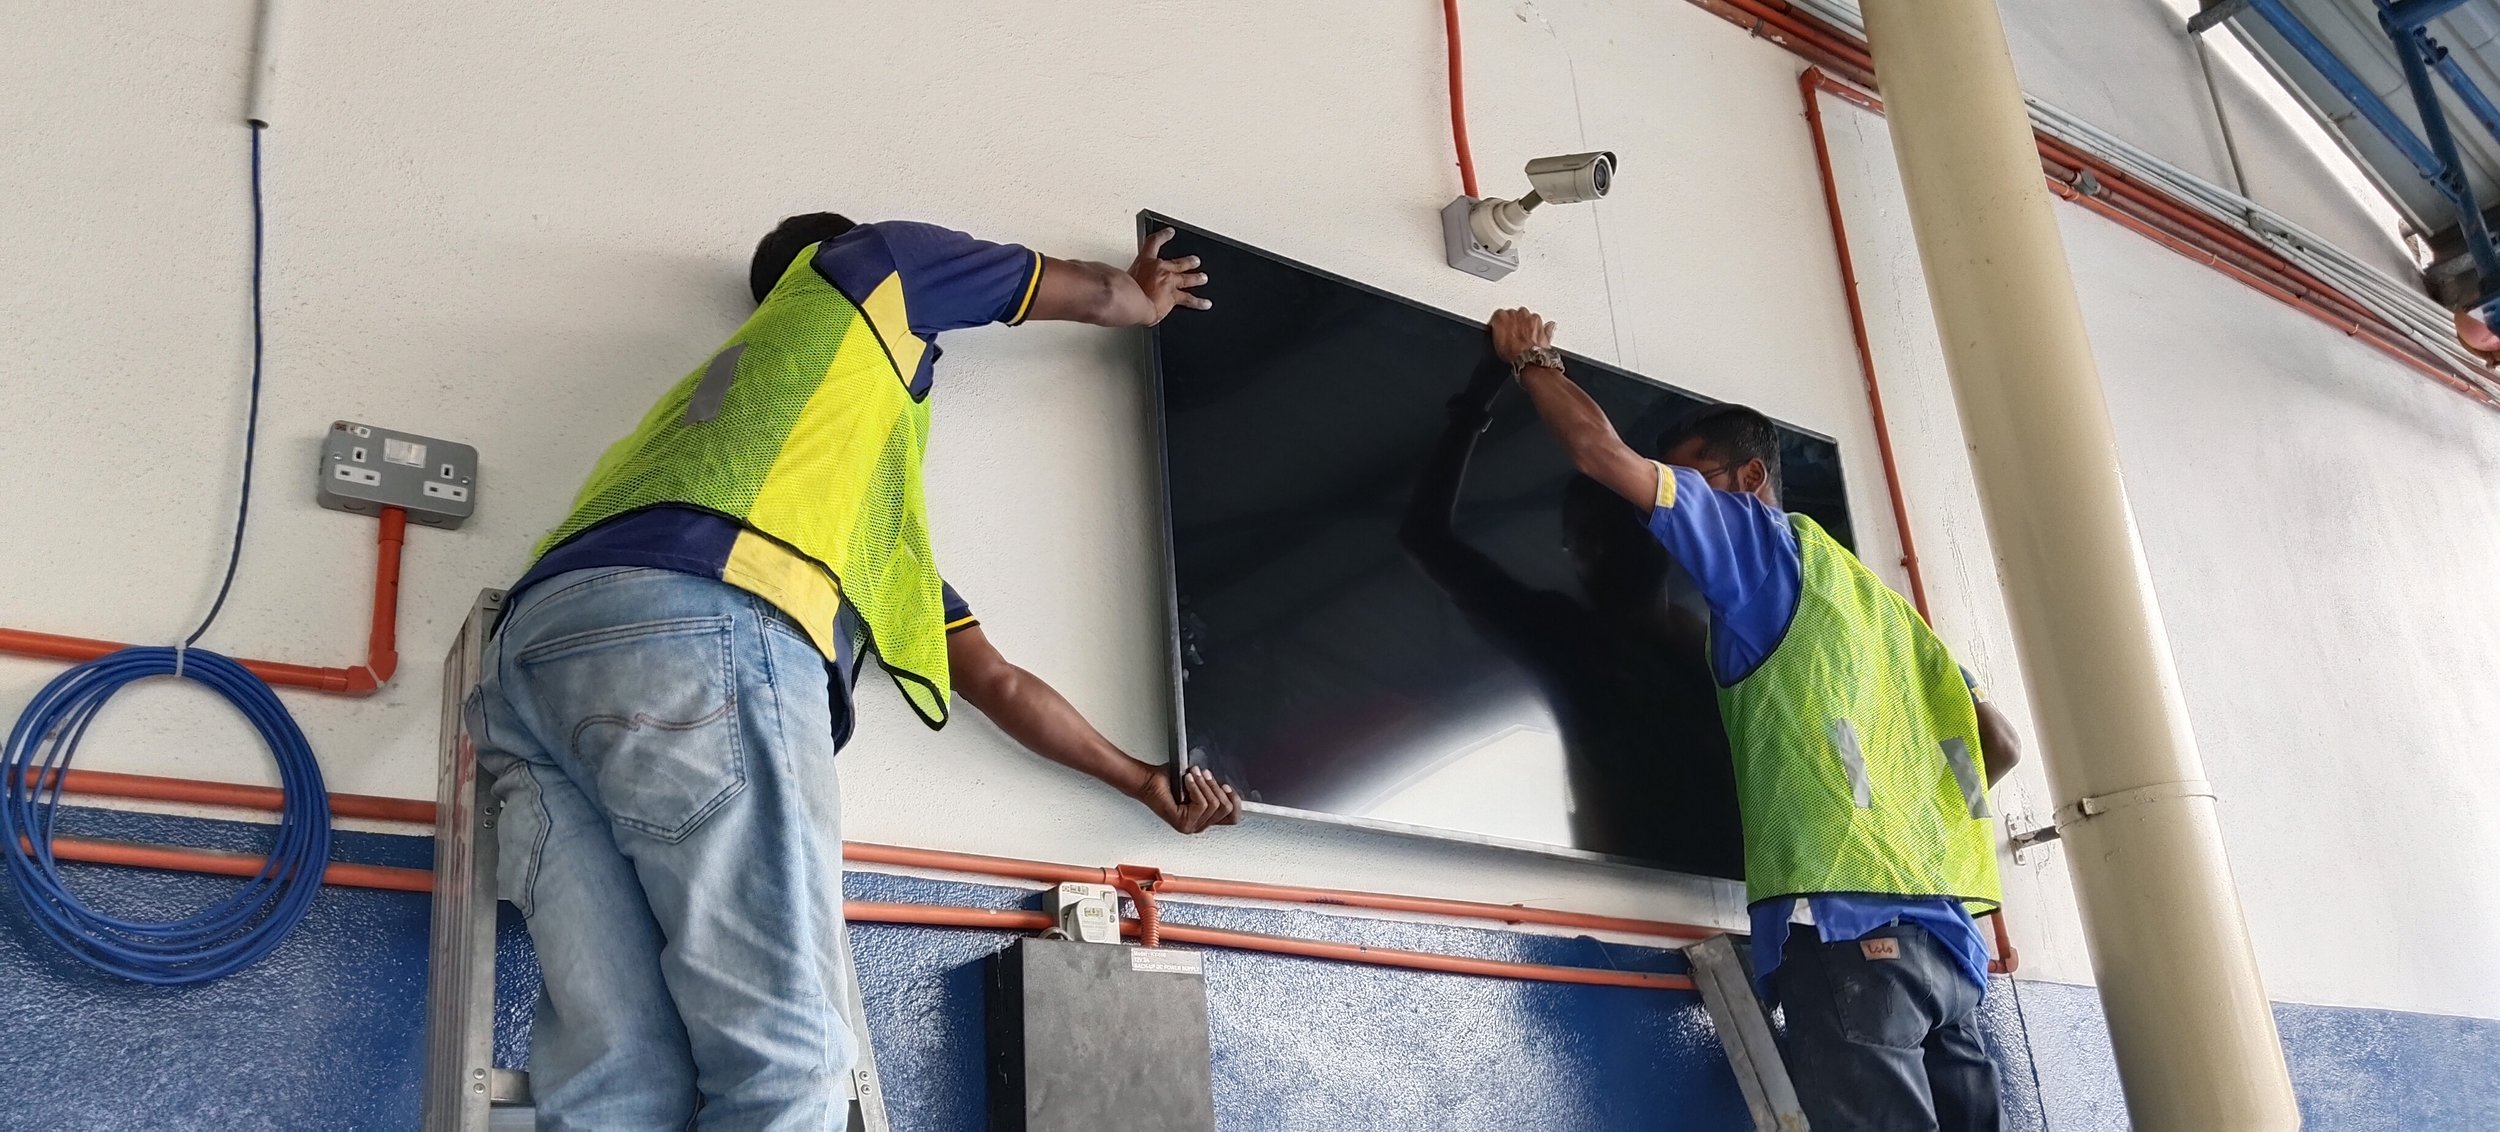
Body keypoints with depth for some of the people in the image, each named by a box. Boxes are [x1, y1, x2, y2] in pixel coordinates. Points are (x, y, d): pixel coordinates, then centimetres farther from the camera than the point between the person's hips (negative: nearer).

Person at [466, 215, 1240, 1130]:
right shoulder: (870, 265, 30)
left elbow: (995, 682, 46)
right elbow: (1094, 294, 45)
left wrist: (1141, 781, 56)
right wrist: (1145, 297, 70)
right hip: (694, 625, -8)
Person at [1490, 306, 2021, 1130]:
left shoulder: (1771, 540, 7)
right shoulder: (1879, 600, 28)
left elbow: (1599, 450, 0)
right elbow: (1999, 744, 26)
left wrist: (1531, 359, 16)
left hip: (1849, 918, -8)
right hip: (1940, 927, 9)